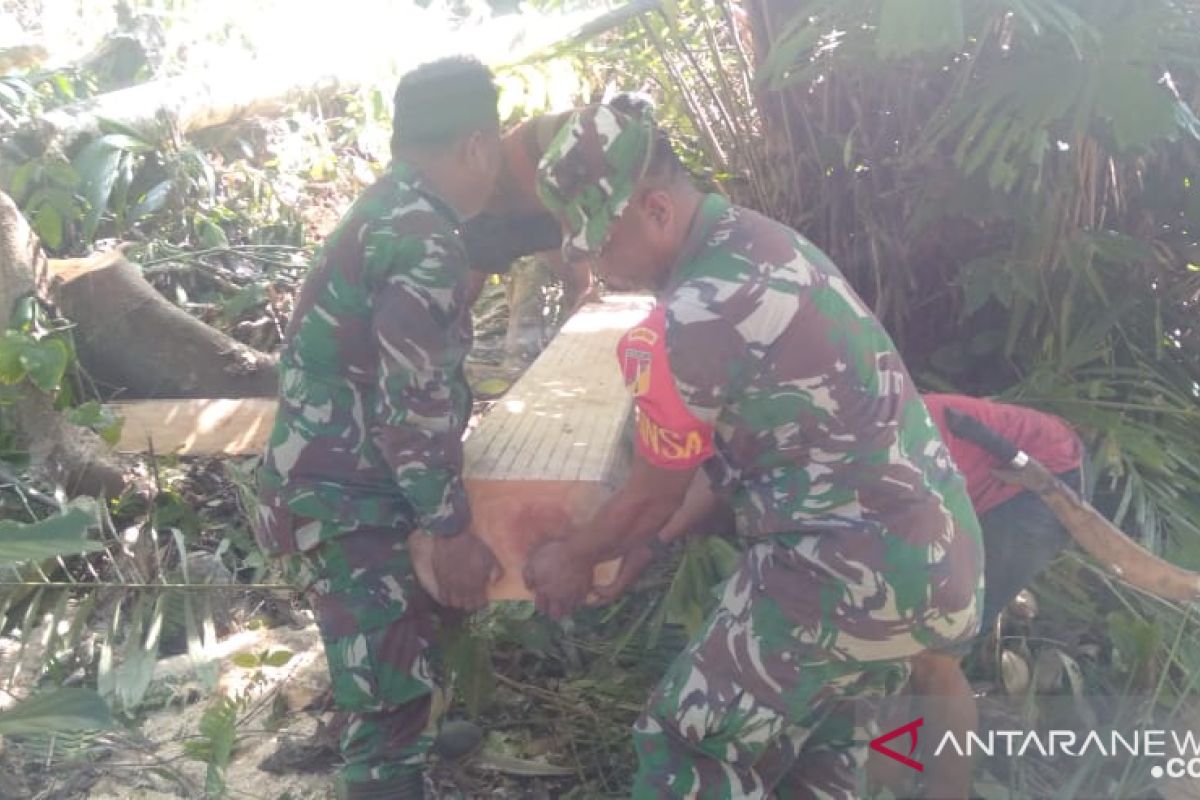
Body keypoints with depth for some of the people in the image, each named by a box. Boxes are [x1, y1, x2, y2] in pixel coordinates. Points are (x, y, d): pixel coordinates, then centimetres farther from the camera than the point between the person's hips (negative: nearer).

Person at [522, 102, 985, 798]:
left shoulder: (687, 325, -23)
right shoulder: (757, 240, 5)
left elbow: (652, 498, -7)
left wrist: (573, 557, 12)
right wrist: (653, 536, 19)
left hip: (853, 574, -9)